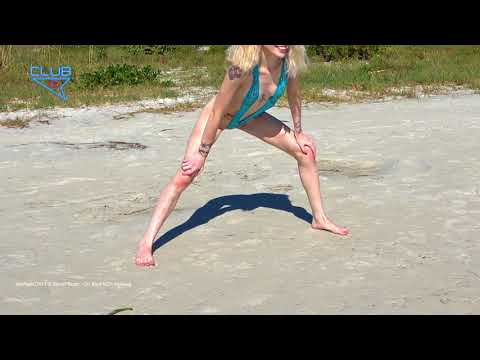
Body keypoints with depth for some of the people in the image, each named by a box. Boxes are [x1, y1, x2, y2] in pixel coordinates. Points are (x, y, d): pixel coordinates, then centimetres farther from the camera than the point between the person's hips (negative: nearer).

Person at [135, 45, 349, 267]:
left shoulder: (290, 62, -24)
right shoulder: (243, 67, -40)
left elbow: (294, 95, -3)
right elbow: (217, 113, -30)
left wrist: (298, 132, 8)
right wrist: (202, 153, -21)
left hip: (250, 116, 6)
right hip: (219, 115, -6)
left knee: (306, 151, 5)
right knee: (185, 175, -16)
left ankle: (319, 219, 22)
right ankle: (146, 243, -13)